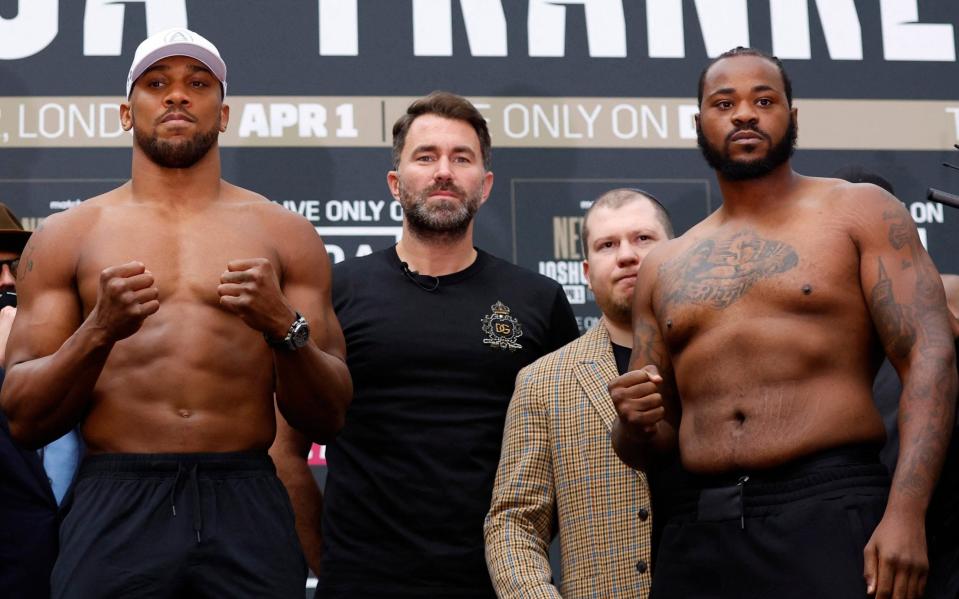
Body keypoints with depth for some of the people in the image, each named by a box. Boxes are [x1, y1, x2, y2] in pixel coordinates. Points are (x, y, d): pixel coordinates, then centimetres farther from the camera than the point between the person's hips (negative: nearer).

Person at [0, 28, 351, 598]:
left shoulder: (285, 235, 10)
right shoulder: (67, 236, 9)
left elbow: (328, 417, 7)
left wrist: (284, 326, -11)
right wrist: (99, 332, -13)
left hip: (246, 508, 1)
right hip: (114, 508, 0)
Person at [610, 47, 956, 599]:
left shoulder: (860, 213, 5)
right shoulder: (664, 268, 16)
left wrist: (906, 513, -18)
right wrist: (636, 424, -4)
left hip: (831, 511, -4)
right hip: (700, 531, 4)